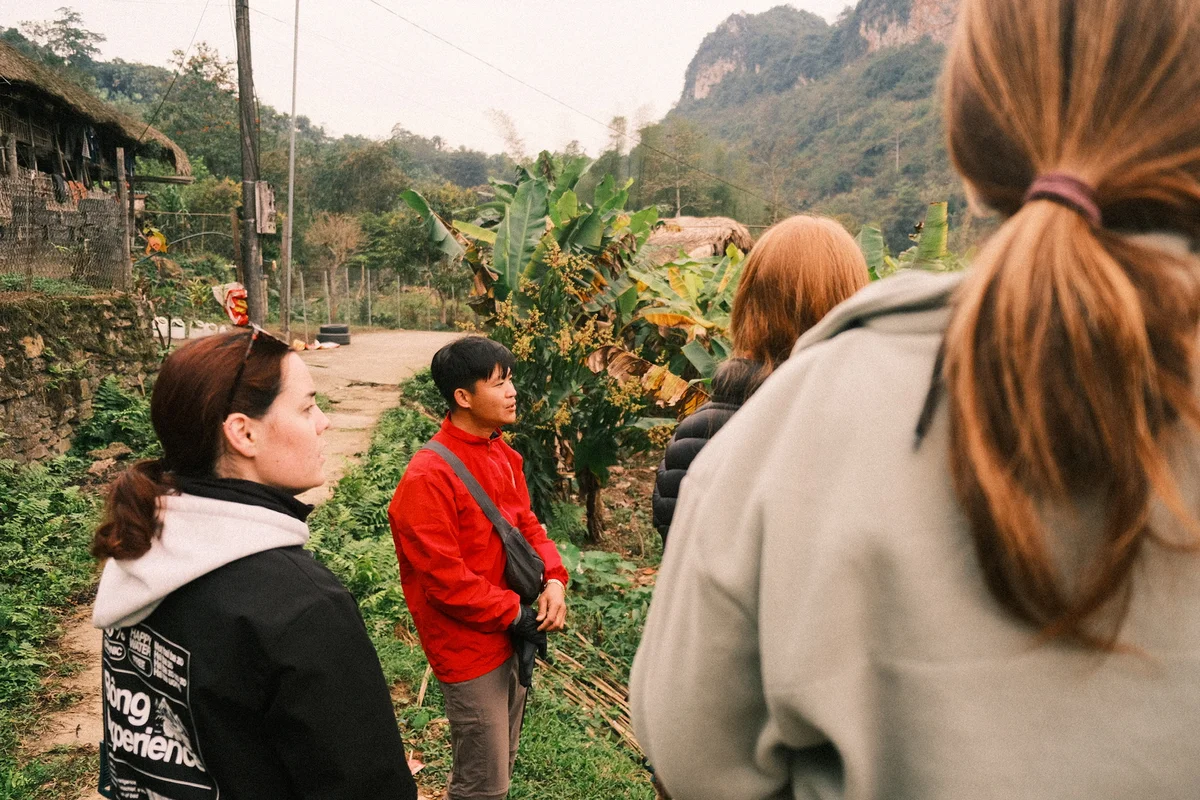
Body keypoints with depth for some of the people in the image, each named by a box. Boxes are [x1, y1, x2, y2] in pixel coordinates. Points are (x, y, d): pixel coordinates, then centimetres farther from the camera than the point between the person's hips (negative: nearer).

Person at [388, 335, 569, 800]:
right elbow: (443, 577, -23)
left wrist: (554, 579, -8)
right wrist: (514, 615, -17)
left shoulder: (502, 454, 4)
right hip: (470, 646, -8)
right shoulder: (428, 476, -22)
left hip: (511, 636, 8)